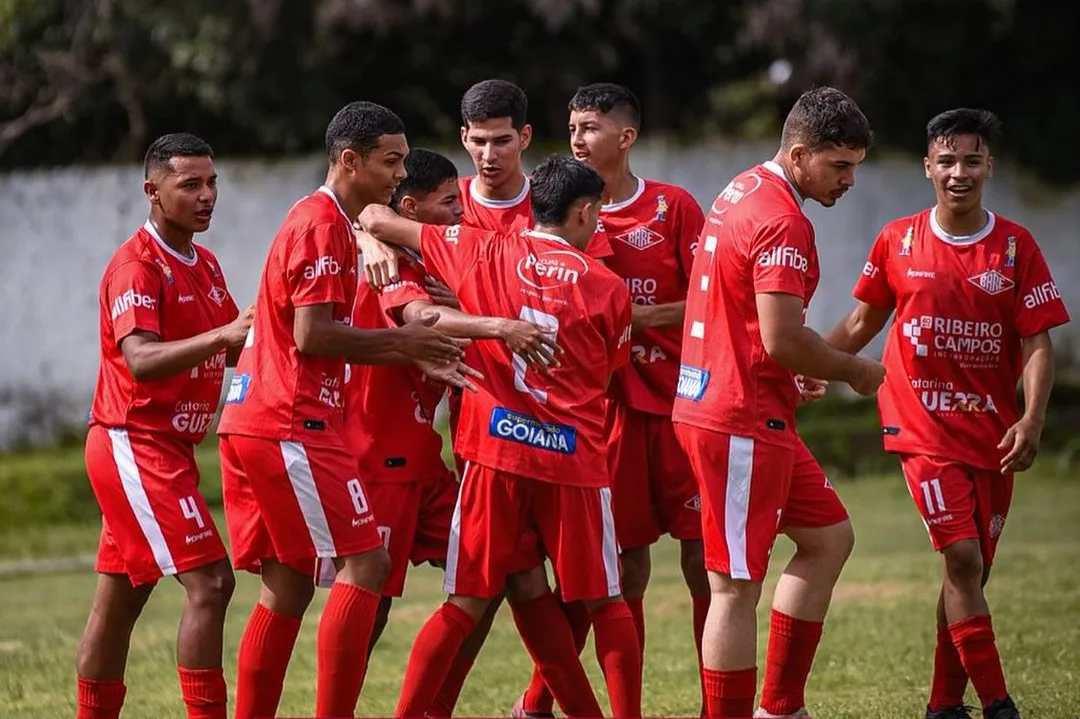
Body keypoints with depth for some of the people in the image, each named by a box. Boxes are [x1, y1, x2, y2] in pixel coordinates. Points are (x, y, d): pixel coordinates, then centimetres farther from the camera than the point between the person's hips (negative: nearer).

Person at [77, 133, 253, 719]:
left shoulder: (205, 264, 14)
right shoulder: (136, 267, -15)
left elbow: (234, 347, 16)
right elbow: (140, 360, -28)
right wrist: (221, 334, -40)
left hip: (166, 449, 9)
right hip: (134, 444, -9)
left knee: (119, 601, 13)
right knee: (208, 581, -17)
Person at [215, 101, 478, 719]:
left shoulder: (325, 222, 21)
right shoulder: (322, 226, -11)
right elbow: (312, 336, -18)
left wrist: (413, 356, 12)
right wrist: (401, 343, -9)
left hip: (253, 422, 10)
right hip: (292, 428, -10)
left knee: (288, 587, 10)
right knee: (366, 563, -10)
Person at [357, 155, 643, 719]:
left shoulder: (482, 254, 4)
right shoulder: (608, 289, 1)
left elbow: (374, 221, 8)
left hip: (496, 453, 1)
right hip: (574, 458, -1)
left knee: (466, 603, 6)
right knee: (604, 603, 11)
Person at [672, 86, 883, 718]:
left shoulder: (744, 192, 13)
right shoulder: (783, 224, -19)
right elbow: (783, 339, -23)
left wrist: (795, 372, 16)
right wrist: (856, 371, -7)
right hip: (741, 421, -11)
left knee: (829, 537, 18)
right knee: (737, 586, -5)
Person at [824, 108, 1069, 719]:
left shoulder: (1016, 246, -1)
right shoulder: (898, 241, 0)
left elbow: (1037, 343, -4)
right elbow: (863, 323, 13)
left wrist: (1032, 420, -18)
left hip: (993, 432, 2)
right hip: (925, 427, -2)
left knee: (973, 570, 8)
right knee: (962, 558, -14)